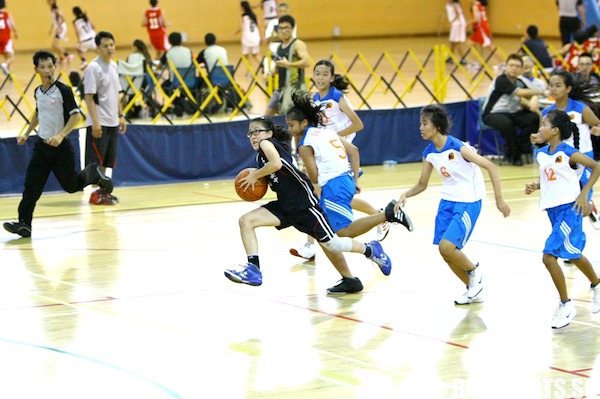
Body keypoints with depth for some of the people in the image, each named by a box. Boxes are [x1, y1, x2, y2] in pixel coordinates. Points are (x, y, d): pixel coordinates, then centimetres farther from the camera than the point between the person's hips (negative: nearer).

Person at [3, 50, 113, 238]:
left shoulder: (63, 90, -12)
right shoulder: (38, 92, 8)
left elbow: (76, 115, -15)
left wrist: (61, 135, -24)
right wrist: (26, 134, 21)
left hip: (60, 145, -5)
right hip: (42, 145, 5)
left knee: (71, 185, 7)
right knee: (31, 185, -7)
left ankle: (94, 173, 35)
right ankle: (24, 224, -10)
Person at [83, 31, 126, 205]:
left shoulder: (113, 66, 11)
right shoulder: (94, 68, -13)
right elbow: (89, 96, -16)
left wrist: (121, 115, 17)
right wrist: (95, 122, -21)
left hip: (112, 122, 8)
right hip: (98, 124, -8)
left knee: (108, 161, 12)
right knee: (95, 161, -3)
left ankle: (105, 191, 19)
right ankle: (96, 193, 1)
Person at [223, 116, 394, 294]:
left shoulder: (267, 143, -12)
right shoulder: (260, 157, 14)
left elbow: (276, 164, -31)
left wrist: (255, 175, -17)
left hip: (304, 202, -9)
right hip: (285, 205, 9)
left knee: (330, 243, -2)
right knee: (246, 221, -5)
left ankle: (370, 249, 23)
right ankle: (253, 269, -9)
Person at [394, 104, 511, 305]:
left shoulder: (458, 147, -20)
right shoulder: (429, 154, 1)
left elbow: (490, 167, -19)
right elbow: (422, 184, 12)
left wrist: (499, 200, -21)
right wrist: (405, 195, -9)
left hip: (468, 203, -7)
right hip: (447, 201, 7)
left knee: (446, 247, -21)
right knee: (446, 253, 4)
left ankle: (474, 271, 9)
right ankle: (475, 290, 25)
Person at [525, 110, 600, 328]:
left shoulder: (569, 153, -15)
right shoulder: (541, 154, 5)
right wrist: (535, 186, 0)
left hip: (569, 209, -8)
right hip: (552, 210, 8)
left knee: (549, 257, -15)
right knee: (573, 254, 22)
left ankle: (566, 305, -4)